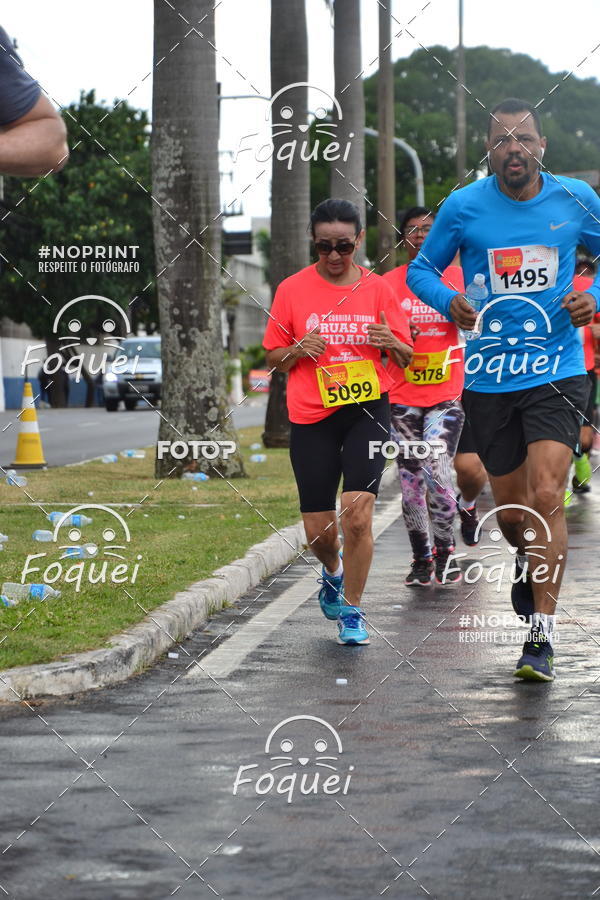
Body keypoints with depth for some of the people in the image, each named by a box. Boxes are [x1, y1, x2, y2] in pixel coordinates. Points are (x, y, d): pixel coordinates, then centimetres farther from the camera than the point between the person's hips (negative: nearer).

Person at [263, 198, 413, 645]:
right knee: (319, 530, 2)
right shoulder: (293, 289, 2)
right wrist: (298, 350, -12)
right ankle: (334, 573, 37)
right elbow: (274, 358, 10)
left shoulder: (378, 288, 3)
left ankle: (352, 608, 0)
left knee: (357, 513, -17)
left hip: (367, 410, -1)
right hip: (311, 417, 1)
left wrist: (392, 343, -13)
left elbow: (406, 357, 9)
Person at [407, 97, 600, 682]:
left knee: (546, 497, -16)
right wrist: (448, 302, -13)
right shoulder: (463, 207, -3)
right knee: (511, 509, 11)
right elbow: (421, 269, 8)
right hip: (488, 379, 1)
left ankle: (541, 637, -9)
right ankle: (528, 559, 48)